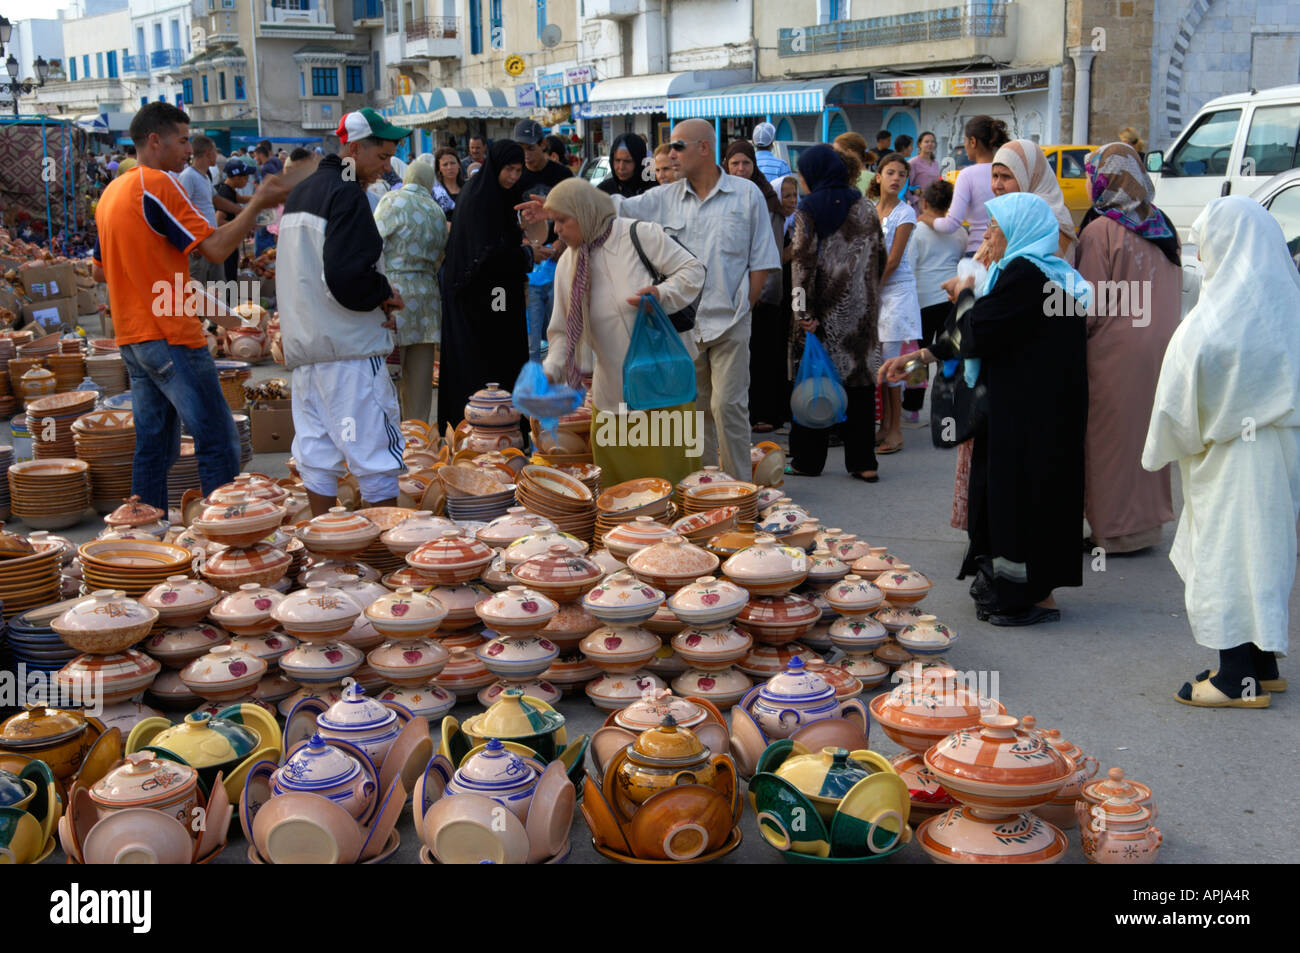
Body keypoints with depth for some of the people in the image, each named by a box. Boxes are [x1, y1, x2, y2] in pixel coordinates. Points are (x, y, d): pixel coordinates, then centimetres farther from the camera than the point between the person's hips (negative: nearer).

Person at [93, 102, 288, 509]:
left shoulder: (112, 192, 16)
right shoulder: (158, 183, -11)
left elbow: (101, 271, 23)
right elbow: (216, 247, -17)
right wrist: (258, 203, -9)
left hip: (132, 337, 9)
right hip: (171, 337, -9)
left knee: (153, 447, 12)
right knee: (218, 441, -6)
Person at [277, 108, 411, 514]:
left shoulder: (300, 192, 18)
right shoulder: (346, 193, -12)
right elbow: (346, 278, -24)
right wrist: (385, 295, -5)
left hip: (304, 344, 9)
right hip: (349, 347, -9)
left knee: (317, 457, 12)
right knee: (375, 456, -3)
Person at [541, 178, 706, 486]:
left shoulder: (639, 235, -8)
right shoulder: (567, 264, 8)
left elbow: (692, 270, -6)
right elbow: (565, 330, 9)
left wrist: (661, 293, -23)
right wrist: (550, 370, -7)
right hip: (612, 391, 5)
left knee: (668, 467, 0)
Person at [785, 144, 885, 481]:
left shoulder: (809, 210, -6)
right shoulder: (865, 208, 7)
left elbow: (803, 262, -14)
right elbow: (880, 258, 12)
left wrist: (804, 311, -15)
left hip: (826, 311, -4)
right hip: (861, 310, 4)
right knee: (858, 379, 8)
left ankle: (808, 459, 9)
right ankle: (863, 462, 7)